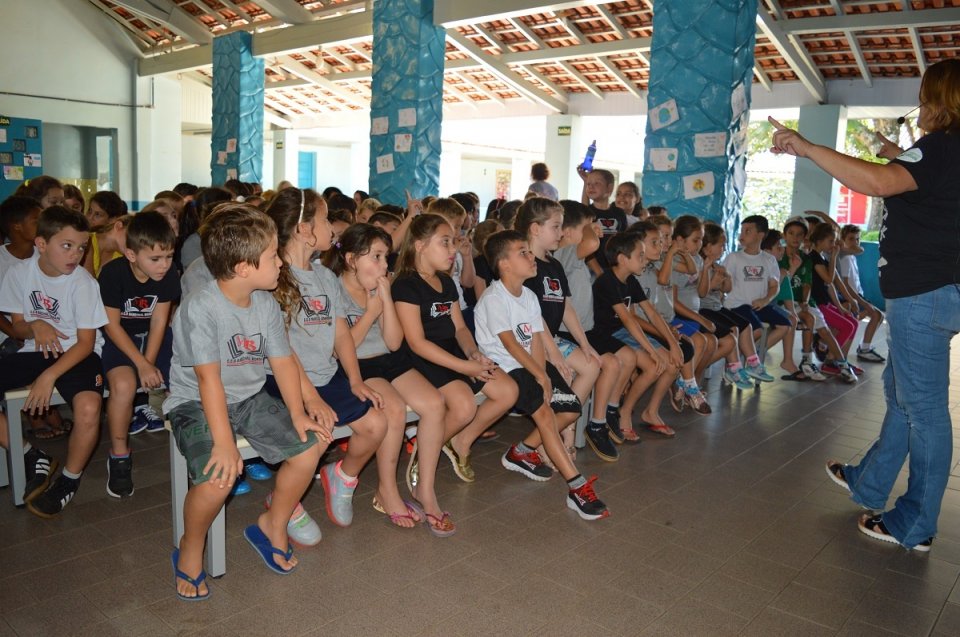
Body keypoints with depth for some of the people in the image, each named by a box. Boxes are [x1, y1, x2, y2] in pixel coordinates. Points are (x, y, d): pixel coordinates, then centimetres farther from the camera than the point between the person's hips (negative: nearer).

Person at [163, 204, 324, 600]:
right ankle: (190, 550, 4)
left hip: (251, 398, 7)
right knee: (218, 476, -28)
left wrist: (297, 413, -9)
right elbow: (209, 378, -26)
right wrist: (224, 442, -28)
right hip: (197, 403, -6)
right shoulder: (199, 308, -22)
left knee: (309, 446, -6)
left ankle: (273, 526, 18)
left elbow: (283, 361, 1)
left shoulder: (266, 304, 0)